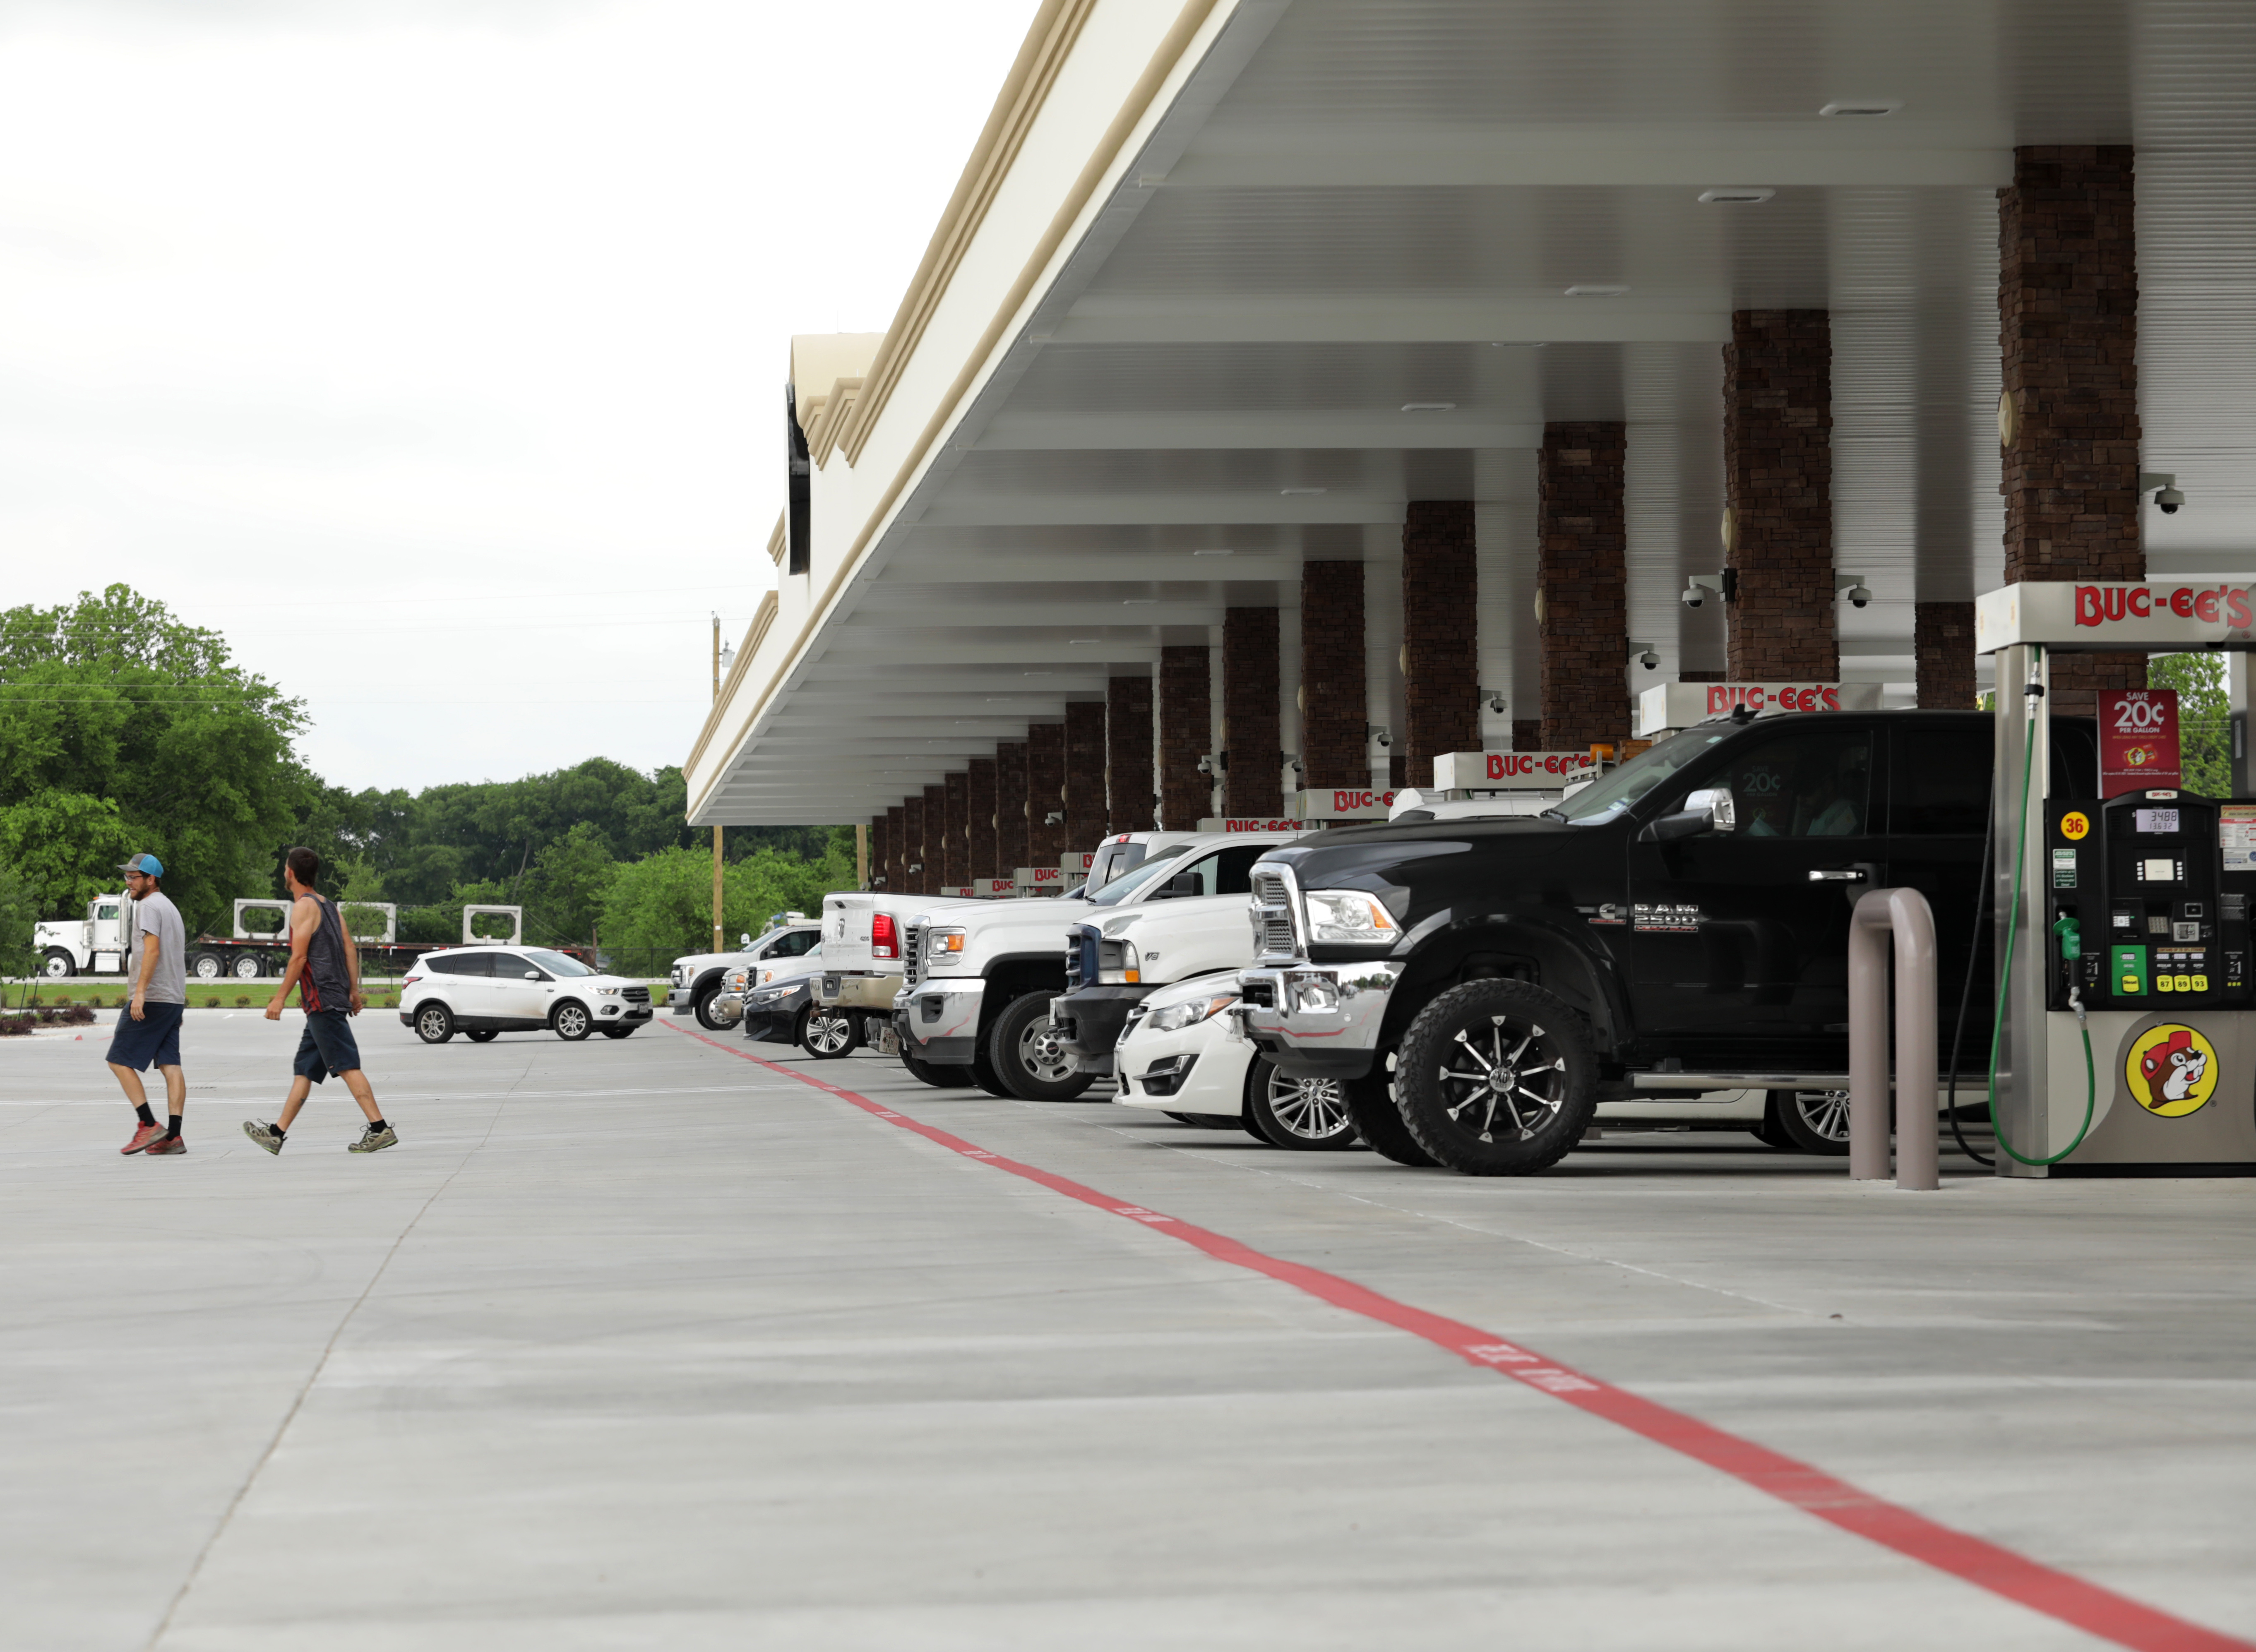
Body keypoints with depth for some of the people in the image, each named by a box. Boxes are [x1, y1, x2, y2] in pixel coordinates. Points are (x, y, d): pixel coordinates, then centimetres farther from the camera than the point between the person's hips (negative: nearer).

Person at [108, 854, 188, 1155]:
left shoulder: (149, 906, -8)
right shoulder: (170, 907, 22)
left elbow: (152, 950, -20)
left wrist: (140, 992, -25)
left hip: (151, 999, -9)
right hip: (174, 999, 9)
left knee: (120, 1061, -5)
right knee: (170, 1065, 3)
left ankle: (149, 1125, -12)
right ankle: (173, 1136, -3)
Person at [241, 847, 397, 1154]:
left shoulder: (305, 906, -8)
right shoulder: (329, 906, 19)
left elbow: (299, 957, -14)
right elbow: (349, 948, 15)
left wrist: (280, 998, -12)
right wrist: (354, 991, 15)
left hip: (322, 1000, -10)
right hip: (335, 999, 10)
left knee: (348, 1066, -13)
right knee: (304, 1069, 12)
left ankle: (380, 1129, -19)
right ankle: (276, 1134, 16)